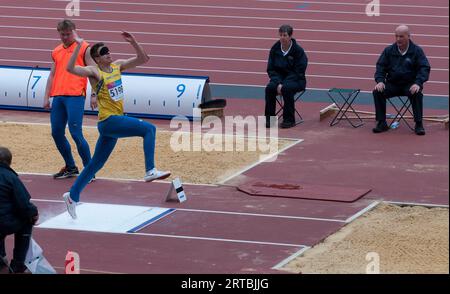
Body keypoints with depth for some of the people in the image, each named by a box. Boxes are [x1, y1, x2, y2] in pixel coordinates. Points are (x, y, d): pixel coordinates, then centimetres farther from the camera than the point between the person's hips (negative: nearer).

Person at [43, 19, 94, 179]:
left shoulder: (84, 48, 2)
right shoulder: (56, 52, 19)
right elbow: (52, 75, 20)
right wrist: (46, 97, 12)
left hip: (75, 96, -6)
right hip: (58, 97, 6)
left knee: (76, 133, -12)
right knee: (56, 133, 6)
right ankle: (70, 167, 20)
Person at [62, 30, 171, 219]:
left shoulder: (117, 65, 9)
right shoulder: (94, 72, -10)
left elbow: (143, 59, 13)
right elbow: (70, 69, -24)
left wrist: (133, 42, 1)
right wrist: (78, 46, -28)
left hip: (115, 121, 8)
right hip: (109, 120, -8)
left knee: (96, 164, 14)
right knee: (149, 129, -19)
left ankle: (72, 195, 23)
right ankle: (150, 171, -23)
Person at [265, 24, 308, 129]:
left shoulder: (298, 50, -10)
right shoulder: (275, 49, 1)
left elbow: (299, 72, -12)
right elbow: (270, 69, 4)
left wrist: (283, 85, -22)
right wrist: (278, 83, -15)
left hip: (296, 80, -3)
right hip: (278, 78, 3)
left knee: (287, 88, -35)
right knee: (269, 88, -28)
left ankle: (289, 119, -22)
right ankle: (269, 119, -17)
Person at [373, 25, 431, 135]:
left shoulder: (417, 51, 0)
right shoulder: (389, 50, 8)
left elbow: (424, 68, -7)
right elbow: (381, 67, 7)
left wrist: (418, 83, -23)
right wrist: (380, 81, -13)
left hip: (410, 85, -3)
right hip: (392, 84, 3)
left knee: (417, 94, -35)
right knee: (377, 92, -24)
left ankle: (419, 124, -22)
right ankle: (381, 123, -13)